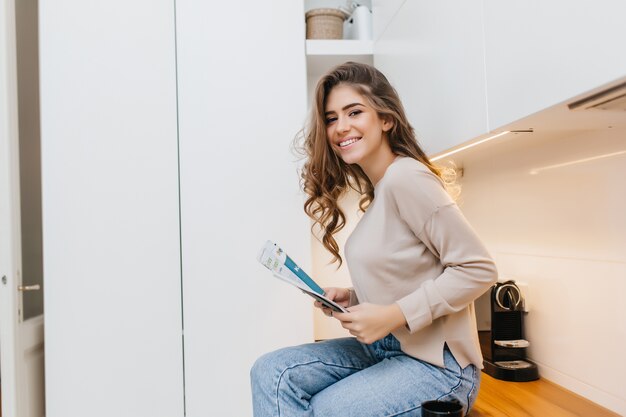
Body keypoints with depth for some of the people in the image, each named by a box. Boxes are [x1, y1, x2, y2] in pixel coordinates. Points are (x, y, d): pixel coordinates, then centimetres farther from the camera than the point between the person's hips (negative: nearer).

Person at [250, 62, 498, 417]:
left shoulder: (406, 177, -18)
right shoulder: (377, 190, 8)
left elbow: (478, 268, -20)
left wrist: (393, 315, -23)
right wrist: (353, 298, -1)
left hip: (439, 363, -7)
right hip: (386, 348, 7)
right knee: (271, 373, -8)